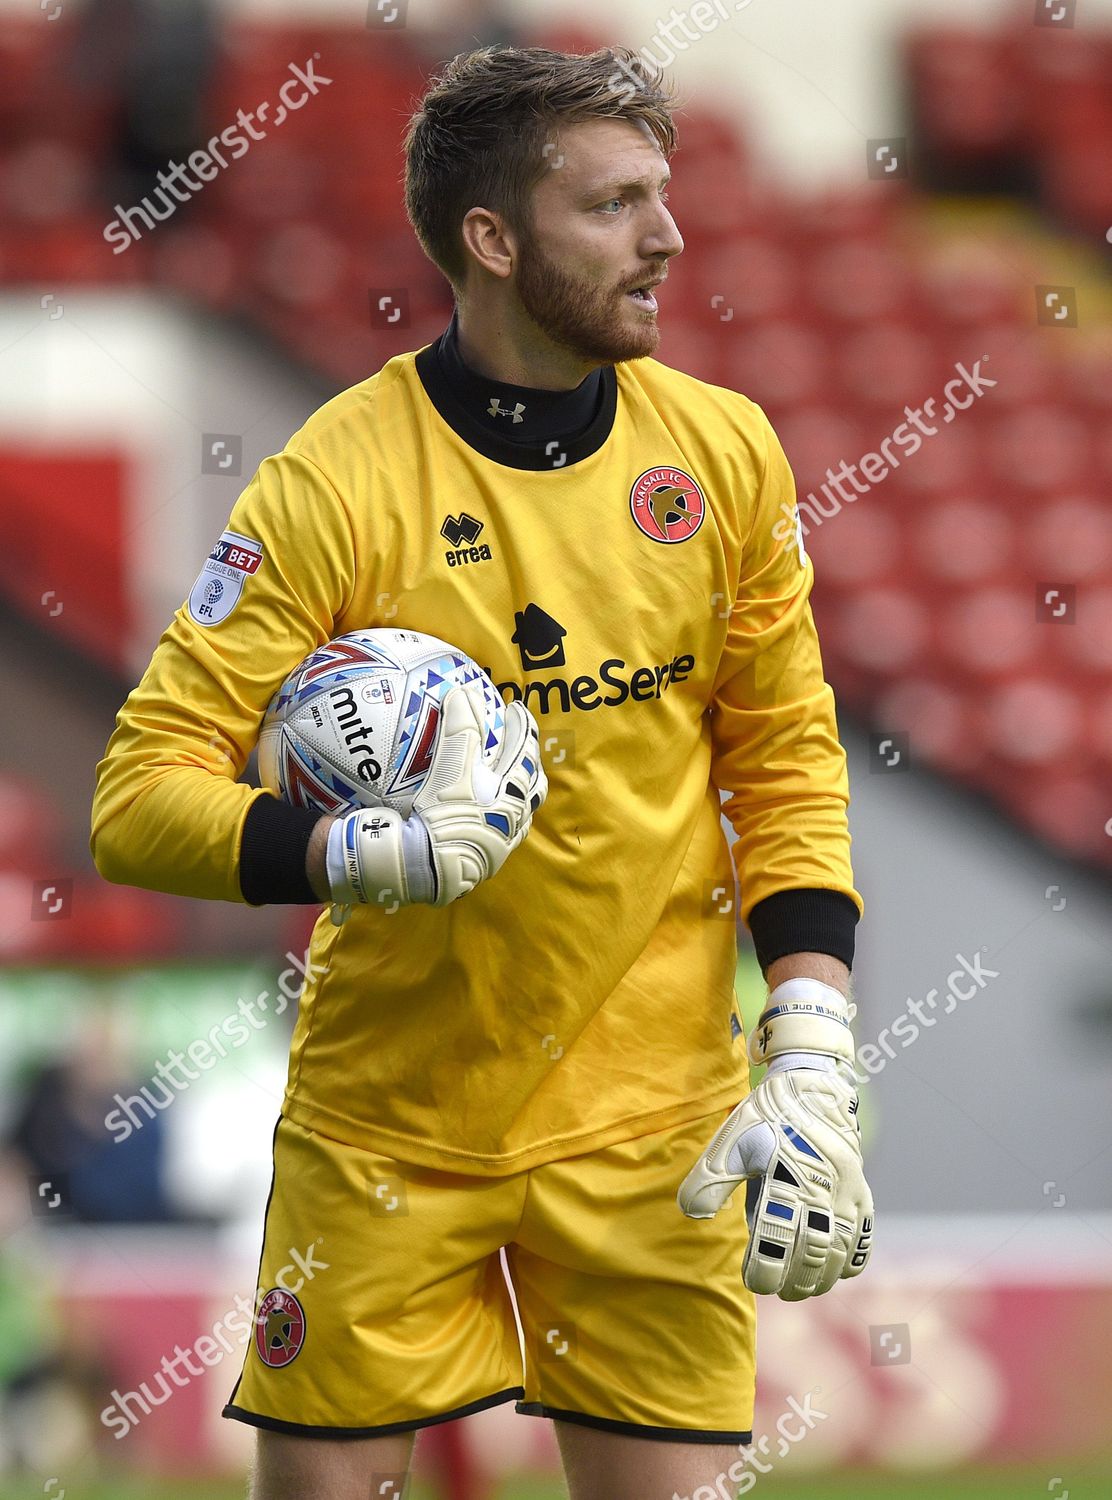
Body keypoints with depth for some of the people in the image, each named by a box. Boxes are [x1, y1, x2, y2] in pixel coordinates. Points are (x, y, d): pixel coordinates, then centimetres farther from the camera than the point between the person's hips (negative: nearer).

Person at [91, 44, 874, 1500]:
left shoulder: (723, 449, 0)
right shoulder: (335, 481, -12)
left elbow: (788, 759, 7)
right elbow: (140, 790, -13)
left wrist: (811, 1065, -4)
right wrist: (358, 852, -30)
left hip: (650, 1112, 2)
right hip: (383, 1105, -2)